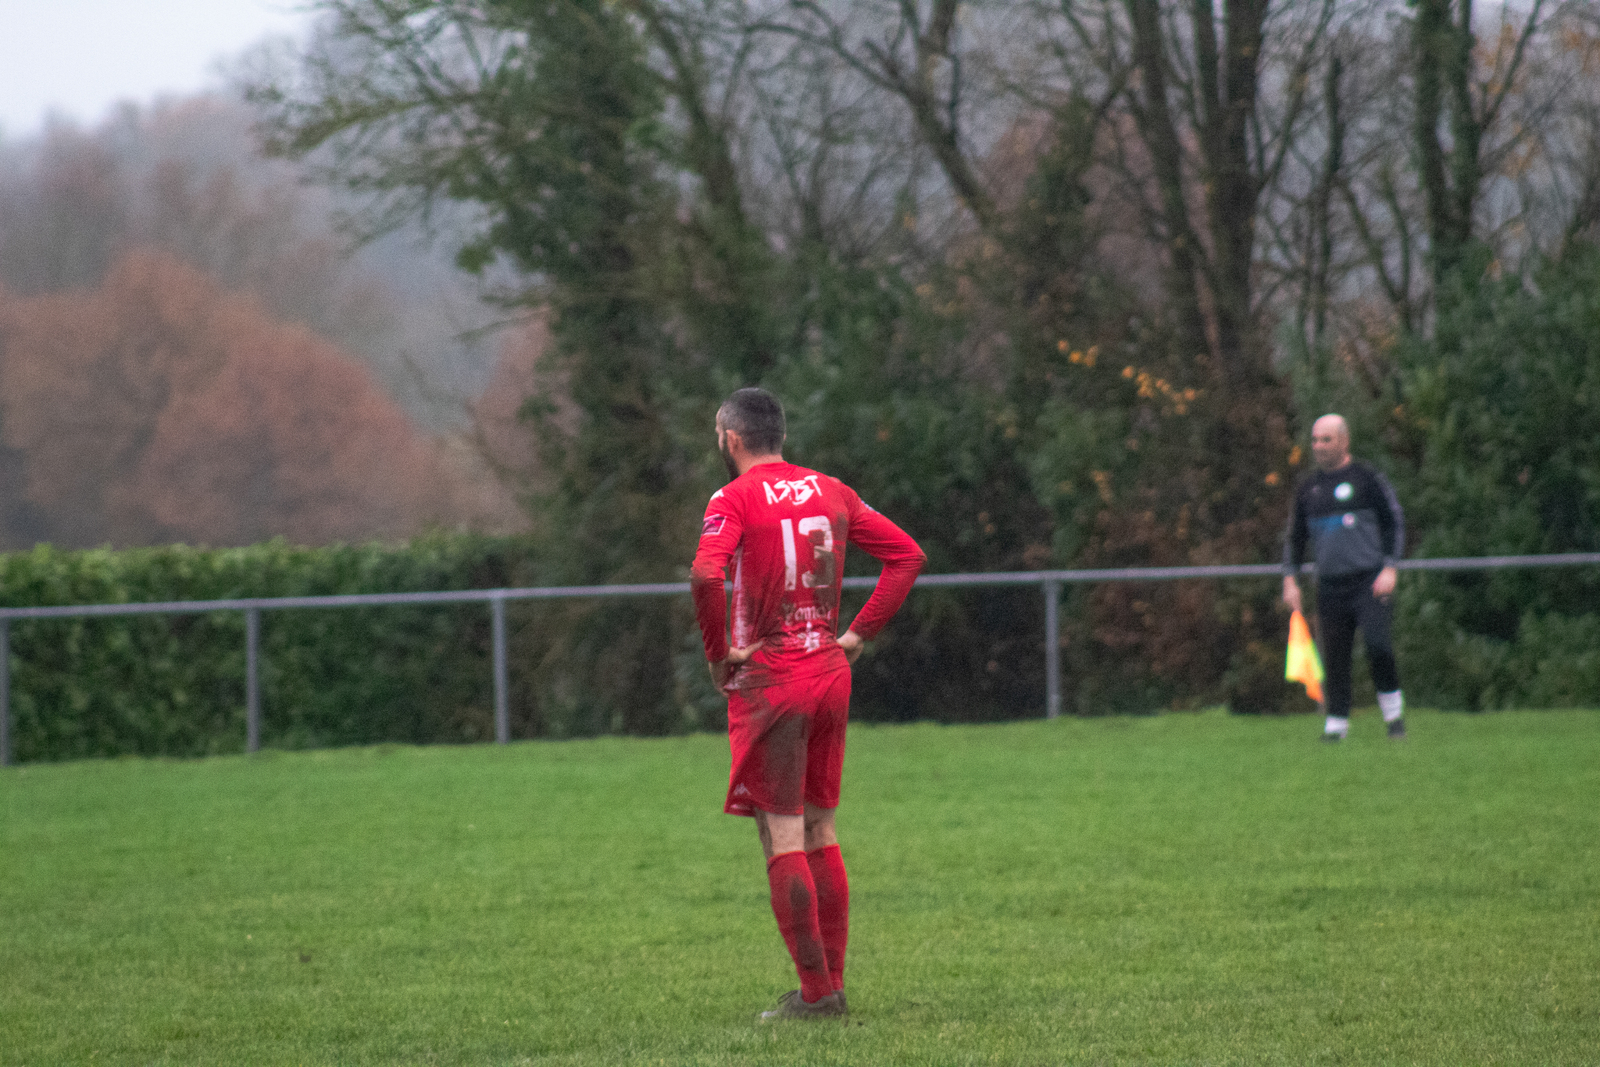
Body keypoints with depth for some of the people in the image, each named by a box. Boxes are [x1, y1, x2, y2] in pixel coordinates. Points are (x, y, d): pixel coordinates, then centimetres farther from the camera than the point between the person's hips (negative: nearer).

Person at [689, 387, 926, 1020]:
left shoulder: (735, 499, -8)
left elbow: (706, 575, -26)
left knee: (781, 838, -2)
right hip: (830, 674, 6)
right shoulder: (830, 493, 11)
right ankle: (833, 985, 16)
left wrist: (717, 653, -13)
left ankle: (815, 993, -4)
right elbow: (907, 555, 11)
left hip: (769, 682, -6)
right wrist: (859, 634, 9)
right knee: (820, 832, 15)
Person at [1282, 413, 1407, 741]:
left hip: (1370, 580, -4)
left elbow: (1395, 523, 1)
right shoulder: (1308, 487, 14)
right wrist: (1290, 580, 10)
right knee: (1334, 654, -1)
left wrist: (1389, 569, -9)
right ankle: (1336, 723, 4)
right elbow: (1295, 537, 20)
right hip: (1330, 585, 4)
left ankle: (1394, 713, -3)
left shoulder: (1367, 479, 0)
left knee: (1377, 645, -18)